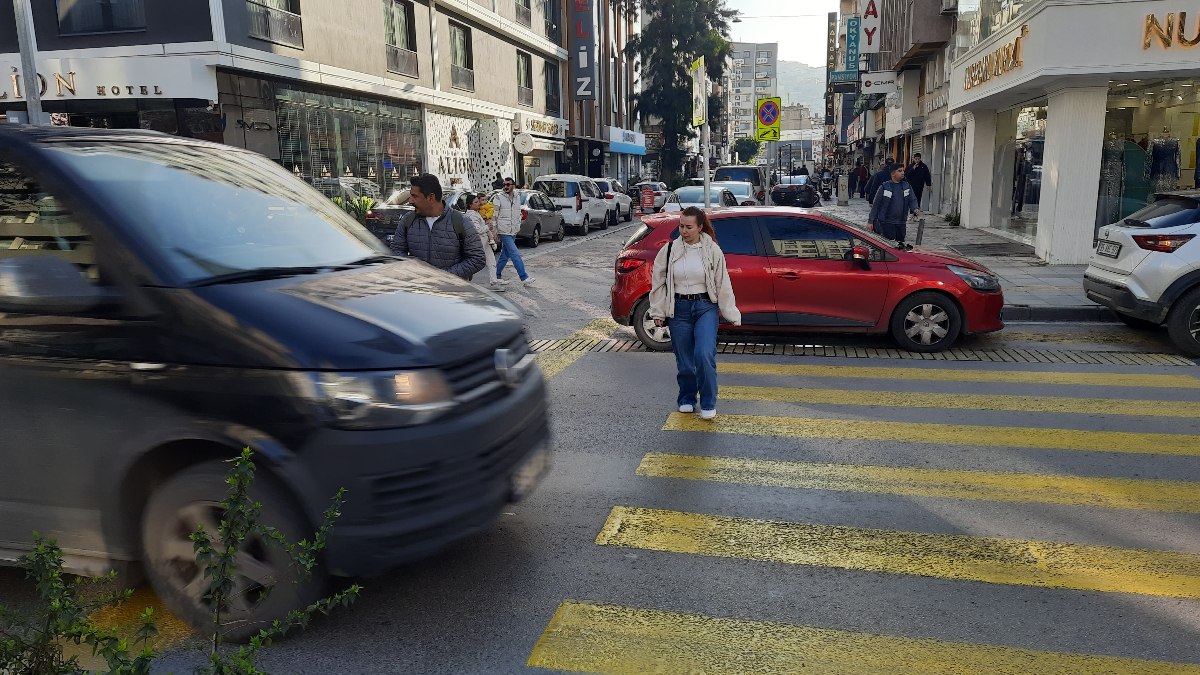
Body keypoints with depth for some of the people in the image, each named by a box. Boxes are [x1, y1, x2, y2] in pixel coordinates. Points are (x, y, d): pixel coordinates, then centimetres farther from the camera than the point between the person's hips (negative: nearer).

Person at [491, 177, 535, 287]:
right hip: (504, 231, -7)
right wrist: (494, 231, -10)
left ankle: (497, 277, 21)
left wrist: (518, 226, 14)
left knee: (505, 255, 12)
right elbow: (494, 215, -7)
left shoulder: (517, 198, 12)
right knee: (515, 255, -10)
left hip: (513, 232, 7)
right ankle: (524, 278, -10)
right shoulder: (498, 198, -7)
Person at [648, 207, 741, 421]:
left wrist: (732, 314, 0)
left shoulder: (712, 250, -3)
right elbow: (659, 282, 7)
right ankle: (686, 399, 30)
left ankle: (708, 404, 1)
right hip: (679, 309, 2)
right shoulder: (669, 250, 0)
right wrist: (658, 312, 4)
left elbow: (723, 284, 1)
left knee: (704, 355, -16)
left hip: (706, 307, -2)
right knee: (684, 360, 8)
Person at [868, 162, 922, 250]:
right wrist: (871, 220, -3)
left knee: (900, 243, 10)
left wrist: (915, 209, -16)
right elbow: (876, 205, -2)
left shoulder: (907, 186, 8)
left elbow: (912, 200, 8)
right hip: (886, 223, -5)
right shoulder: (884, 187, -4)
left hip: (902, 223, 5)